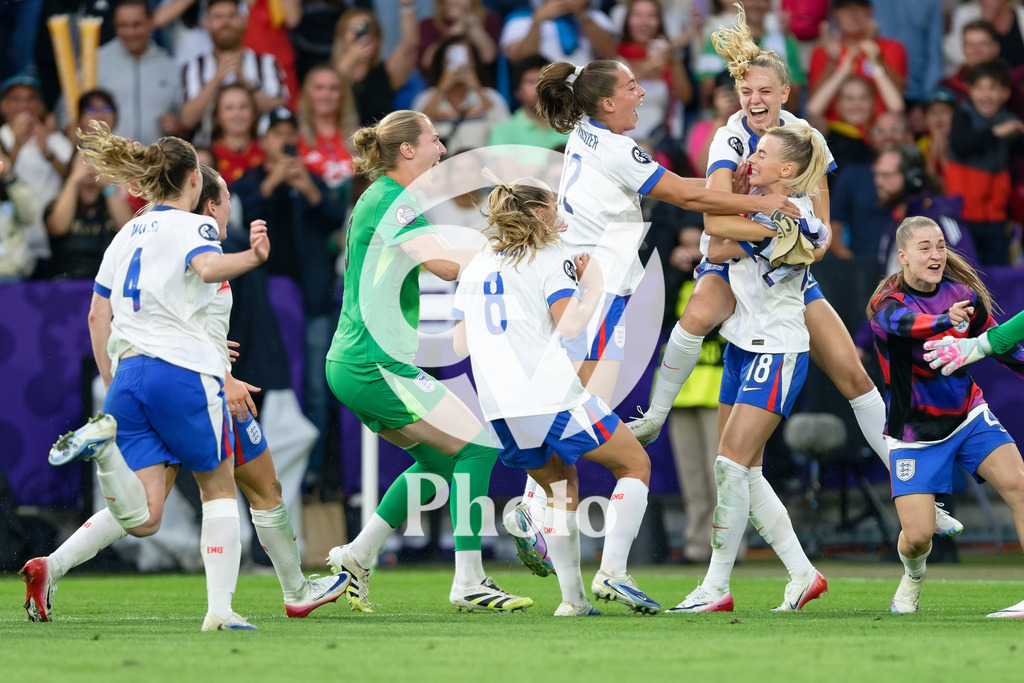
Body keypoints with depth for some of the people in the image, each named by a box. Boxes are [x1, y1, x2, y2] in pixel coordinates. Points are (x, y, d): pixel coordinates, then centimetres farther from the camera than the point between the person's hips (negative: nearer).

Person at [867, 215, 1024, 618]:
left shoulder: (963, 293, -5)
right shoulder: (886, 302, -18)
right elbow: (903, 323, -43)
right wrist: (946, 320, -63)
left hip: (968, 416, 3)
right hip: (914, 431, -3)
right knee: (918, 536, -10)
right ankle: (913, 576, 29)